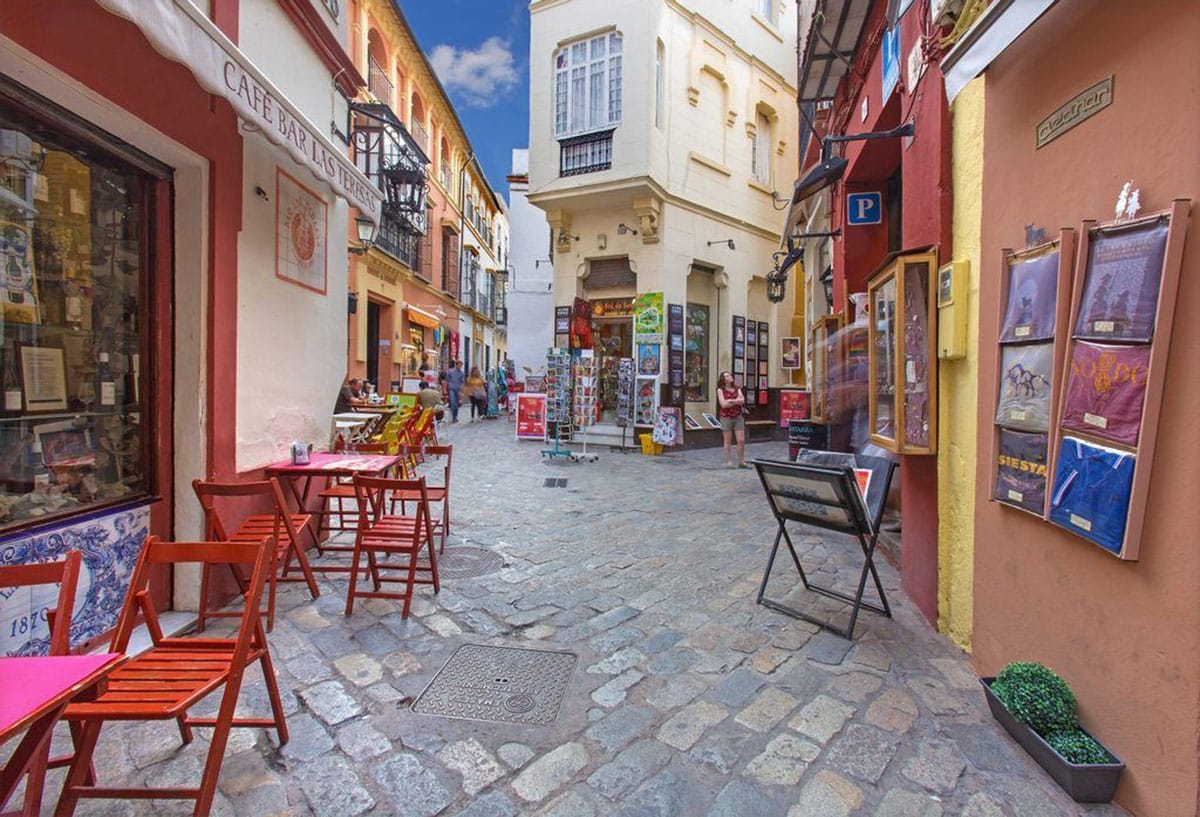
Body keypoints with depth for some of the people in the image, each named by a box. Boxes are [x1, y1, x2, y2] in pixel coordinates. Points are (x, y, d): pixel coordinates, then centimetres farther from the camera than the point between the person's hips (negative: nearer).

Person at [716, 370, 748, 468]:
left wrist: (730, 400, -14)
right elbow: (723, 404, -13)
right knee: (728, 441, 3)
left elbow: (742, 400, -5)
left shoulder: (737, 389, 10)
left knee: (741, 440, 1)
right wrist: (737, 401, -7)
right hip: (726, 417, -3)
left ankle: (741, 462, 11)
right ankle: (728, 462, 11)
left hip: (738, 417, 4)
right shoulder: (720, 390, -2)